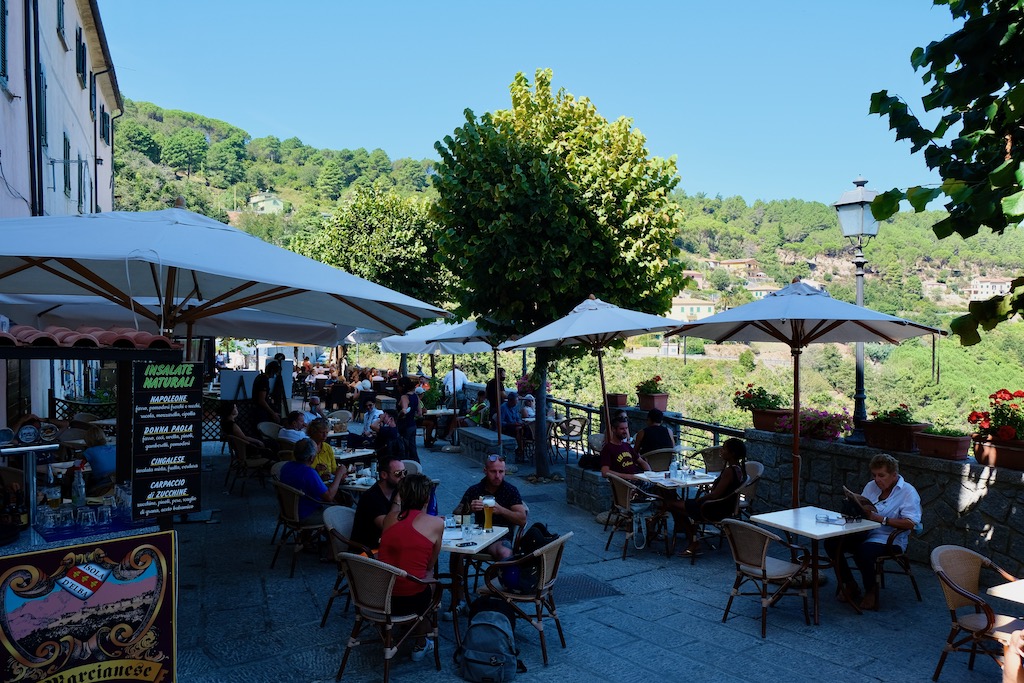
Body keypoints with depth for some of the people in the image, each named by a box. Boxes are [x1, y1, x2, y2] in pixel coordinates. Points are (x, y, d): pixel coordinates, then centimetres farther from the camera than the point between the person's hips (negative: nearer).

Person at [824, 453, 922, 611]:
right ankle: (850, 585, 1)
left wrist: (879, 519, -22)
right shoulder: (871, 486, 15)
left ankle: (872, 591, -9)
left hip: (888, 538, -6)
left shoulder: (908, 492, -4)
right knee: (831, 542, -18)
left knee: (863, 552, -37)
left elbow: (910, 523, -17)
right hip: (864, 533, 6)